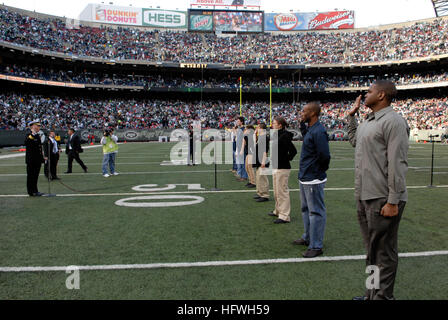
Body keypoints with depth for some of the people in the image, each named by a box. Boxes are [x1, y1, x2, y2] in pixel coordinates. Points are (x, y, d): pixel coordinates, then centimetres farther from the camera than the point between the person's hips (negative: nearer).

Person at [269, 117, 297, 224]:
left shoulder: (284, 136, -19)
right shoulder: (276, 135, 11)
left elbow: (293, 150, -23)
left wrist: (286, 159, -12)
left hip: (282, 168, -10)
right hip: (276, 167, 10)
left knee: (282, 192, -4)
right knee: (276, 191, 20)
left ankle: (284, 216, 3)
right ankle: (278, 211, 34)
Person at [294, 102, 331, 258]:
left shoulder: (318, 131, -22)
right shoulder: (309, 129, 9)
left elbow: (324, 155, -27)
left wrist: (320, 170, -10)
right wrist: (302, 123, 15)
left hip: (313, 180, -11)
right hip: (304, 178, 11)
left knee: (316, 212, 0)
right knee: (306, 209, 22)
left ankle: (316, 246, 10)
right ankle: (308, 238, 38)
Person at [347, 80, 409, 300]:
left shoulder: (393, 121, -13)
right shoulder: (368, 121, 16)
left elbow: (397, 164, -19)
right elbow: (354, 140, 36)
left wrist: (393, 201, -21)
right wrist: (352, 116, 27)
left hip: (382, 200, -10)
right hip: (364, 198, 10)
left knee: (384, 251, 1)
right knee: (372, 249, 19)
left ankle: (382, 295, 14)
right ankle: (372, 293, 34)